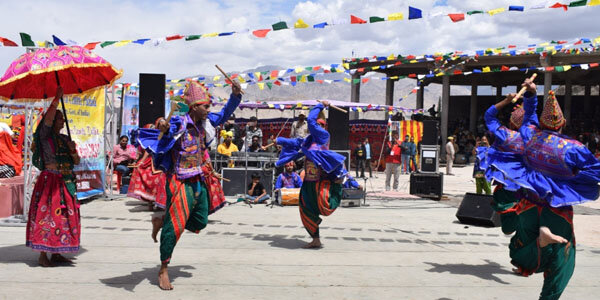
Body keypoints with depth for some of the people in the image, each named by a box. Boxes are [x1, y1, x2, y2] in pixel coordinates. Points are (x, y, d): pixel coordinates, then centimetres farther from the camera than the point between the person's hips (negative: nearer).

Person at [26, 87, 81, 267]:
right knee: (47, 215, -7)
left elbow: (77, 162, 14)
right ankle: (42, 255, -2)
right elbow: (48, 117, -20)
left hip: (66, 182, 6)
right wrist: (57, 98, -19)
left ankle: (56, 253, 16)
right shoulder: (45, 135, -1)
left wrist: (73, 150, -4)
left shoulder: (65, 139, 15)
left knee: (64, 217, 7)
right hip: (49, 180, -6)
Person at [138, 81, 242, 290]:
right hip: (181, 183, -8)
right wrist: (164, 130, -47)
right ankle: (163, 270, 9)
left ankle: (161, 221, 35)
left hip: (200, 182, 8)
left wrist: (235, 95, 9)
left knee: (199, 223, 14)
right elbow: (163, 143, -26)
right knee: (175, 226, -6)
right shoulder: (179, 123, -16)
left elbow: (224, 115, 19)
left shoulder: (204, 123, 6)